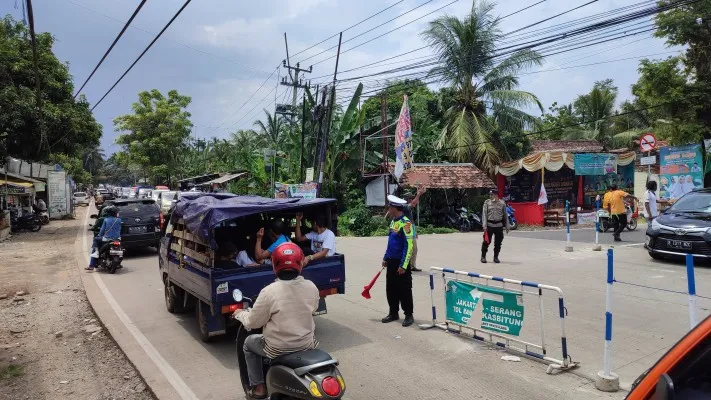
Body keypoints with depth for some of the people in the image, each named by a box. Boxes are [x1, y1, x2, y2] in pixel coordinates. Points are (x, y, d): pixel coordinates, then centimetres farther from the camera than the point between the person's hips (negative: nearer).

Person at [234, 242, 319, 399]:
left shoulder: (269, 292, -21)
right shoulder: (311, 287, -9)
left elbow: (252, 322, -10)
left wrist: (241, 314, 11)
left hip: (278, 349, -3)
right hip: (308, 344, 4)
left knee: (249, 343, 25)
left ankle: (258, 387, 26)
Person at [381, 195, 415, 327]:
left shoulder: (406, 223, -18)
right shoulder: (393, 221, 10)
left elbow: (409, 246, -20)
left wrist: (403, 266, -21)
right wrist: (385, 258, 20)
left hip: (401, 263, -8)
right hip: (391, 262, 8)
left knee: (404, 290, 1)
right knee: (391, 289, 14)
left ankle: (409, 315, 14)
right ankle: (393, 313, 27)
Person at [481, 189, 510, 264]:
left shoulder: (502, 203, 6)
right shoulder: (487, 202, 2)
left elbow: (505, 215, 12)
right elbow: (484, 214, -1)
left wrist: (507, 226, 10)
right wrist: (484, 225, -9)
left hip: (499, 225, 2)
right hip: (489, 225, -2)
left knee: (498, 242, 6)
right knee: (486, 241, -1)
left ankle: (496, 257, 19)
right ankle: (483, 256, 11)